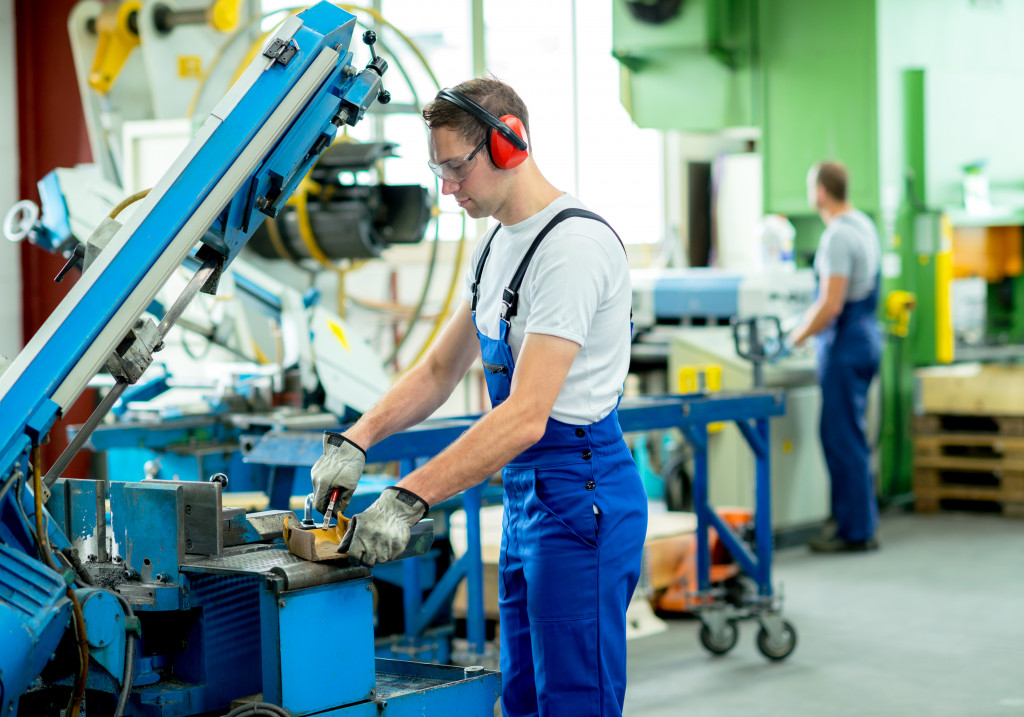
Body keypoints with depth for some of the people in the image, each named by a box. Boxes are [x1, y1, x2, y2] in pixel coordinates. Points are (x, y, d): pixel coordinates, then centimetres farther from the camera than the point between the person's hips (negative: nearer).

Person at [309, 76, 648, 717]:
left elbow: (525, 416, -26)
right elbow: (441, 369, 20)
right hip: (524, 496, 10)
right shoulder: (499, 243, 14)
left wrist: (409, 498, -29)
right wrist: (356, 439, 5)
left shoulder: (574, 244, -19)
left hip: (579, 495, -10)